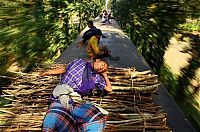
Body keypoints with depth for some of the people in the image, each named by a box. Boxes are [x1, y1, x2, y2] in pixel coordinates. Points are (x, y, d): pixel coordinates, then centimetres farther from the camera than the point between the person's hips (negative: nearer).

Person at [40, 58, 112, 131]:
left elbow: (109, 89, 29)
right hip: (60, 96, -1)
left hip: (76, 101, 2)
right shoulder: (79, 62, 21)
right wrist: (47, 72, 25)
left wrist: (105, 75, 27)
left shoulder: (97, 77, 24)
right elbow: (64, 69, 28)